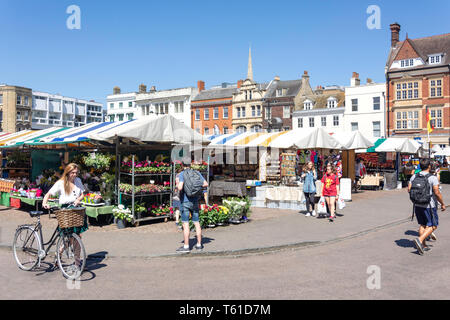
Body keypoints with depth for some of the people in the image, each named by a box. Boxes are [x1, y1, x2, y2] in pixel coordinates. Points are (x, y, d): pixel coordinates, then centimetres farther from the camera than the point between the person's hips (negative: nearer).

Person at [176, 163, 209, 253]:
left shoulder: (181, 174, -11)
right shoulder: (197, 173, 4)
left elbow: (180, 187, -23)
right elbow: (206, 184, 5)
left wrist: (178, 184, -2)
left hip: (185, 201, -5)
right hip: (195, 201, 5)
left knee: (185, 224, -1)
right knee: (196, 223, 11)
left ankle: (186, 246, 1)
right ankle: (199, 244, 18)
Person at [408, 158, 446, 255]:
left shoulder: (414, 176, 1)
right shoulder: (433, 178, -14)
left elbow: (409, 190, 2)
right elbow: (437, 193, -17)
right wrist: (442, 204, -4)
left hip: (417, 205, 5)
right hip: (429, 205, -5)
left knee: (422, 225, 17)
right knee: (433, 226, 6)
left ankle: (423, 245, 19)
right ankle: (420, 240, -13)